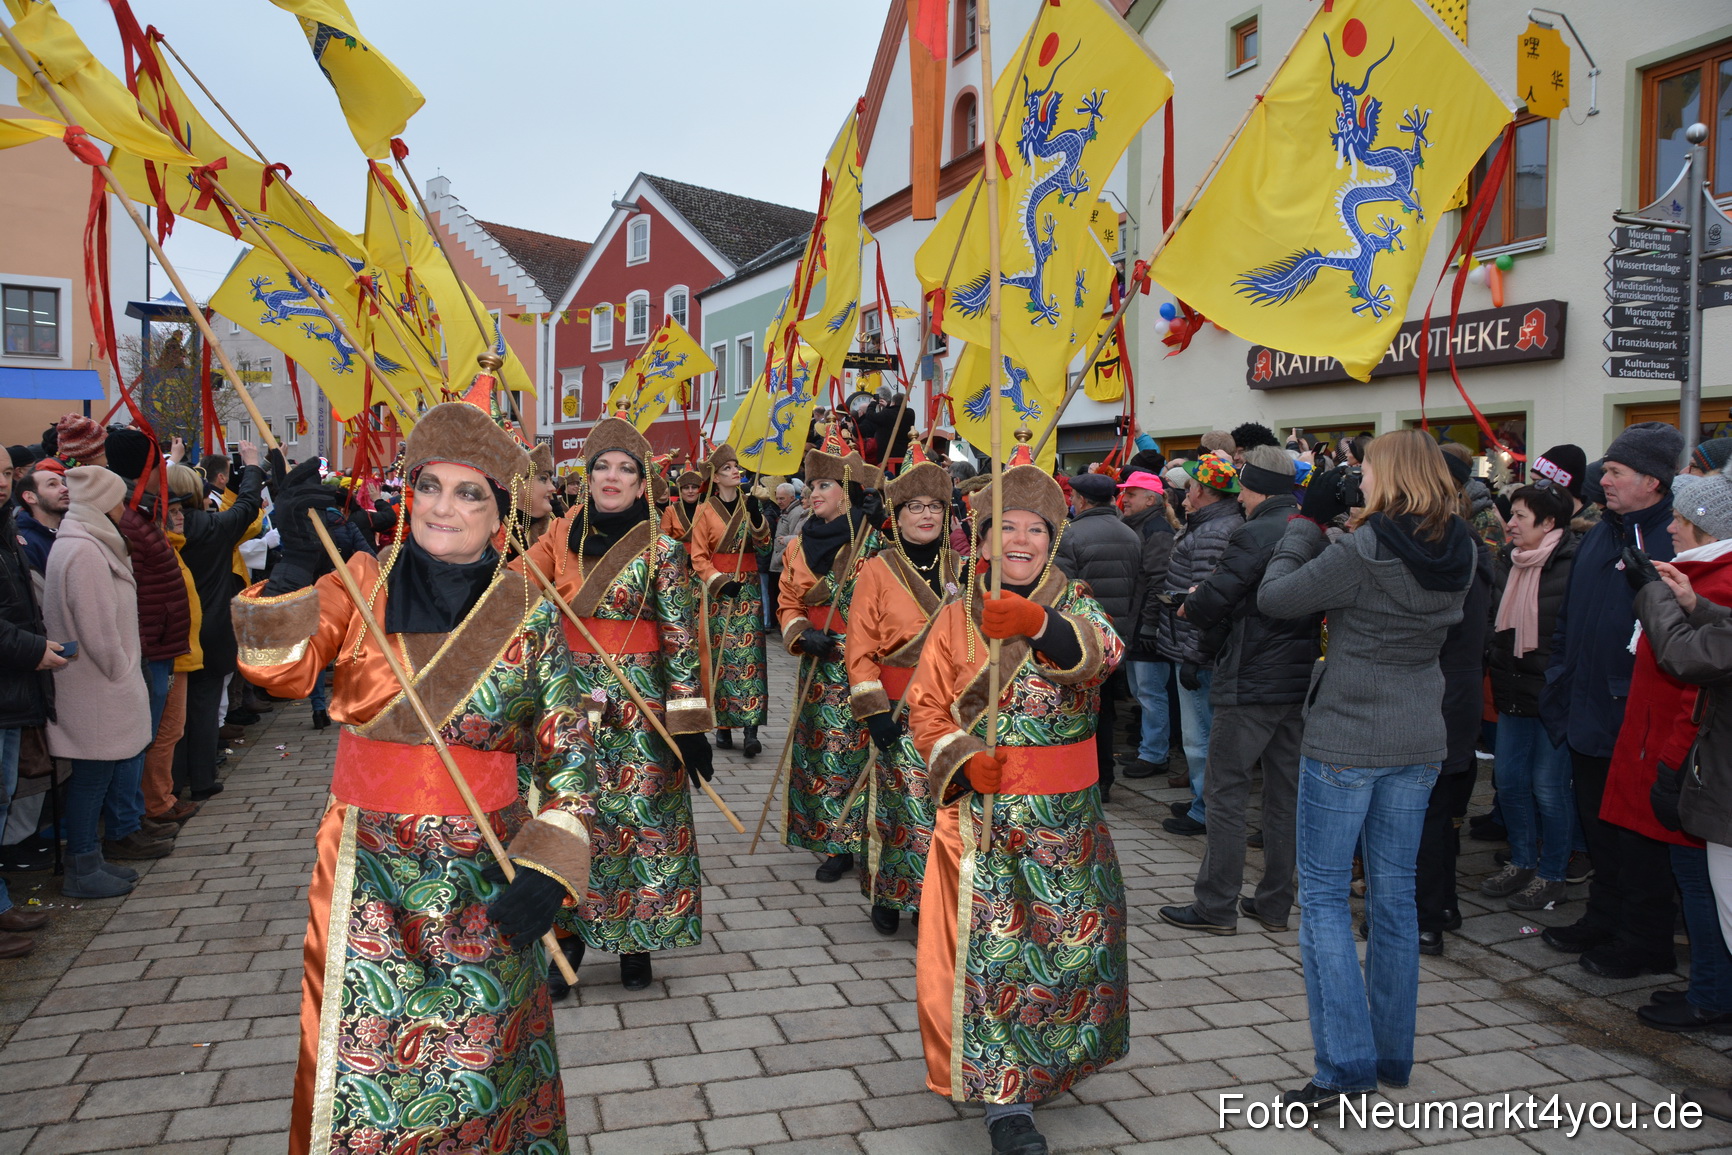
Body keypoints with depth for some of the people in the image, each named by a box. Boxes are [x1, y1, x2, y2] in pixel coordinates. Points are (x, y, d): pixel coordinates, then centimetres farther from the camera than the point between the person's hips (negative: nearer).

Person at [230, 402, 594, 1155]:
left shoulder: (529, 612, -3)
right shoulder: (361, 584, -1)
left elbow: (567, 752, -2)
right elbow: (280, 669, -14)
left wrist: (547, 869, -10)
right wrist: (296, 568, -28)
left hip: (486, 877, 0)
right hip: (367, 873, 0)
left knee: (478, 1055, 11)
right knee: (361, 1055, 8)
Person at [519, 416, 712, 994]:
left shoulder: (661, 550, -7)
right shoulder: (563, 536, 4)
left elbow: (681, 641, -8)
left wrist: (689, 724, -12)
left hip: (638, 706, -3)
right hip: (571, 701, 3)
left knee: (640, 817, 4)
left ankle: (636, 942, 22)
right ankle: (568, 937, 23)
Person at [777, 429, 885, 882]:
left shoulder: (872, 543, -8)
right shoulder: (800, 545, 8)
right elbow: (788, 603, 12)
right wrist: (802, 634, -6)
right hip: (818, 668, 5)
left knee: (859, 749, -4)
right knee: (820, 752, 9)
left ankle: (862, 841, 8)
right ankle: (835, 845, 21)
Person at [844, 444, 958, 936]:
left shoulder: (960, 569, 9)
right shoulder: (878, 570, -1)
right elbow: (860, 646, -4)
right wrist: (874, 711, -10)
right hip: (900, 712, -3)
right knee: (902, 801, -1)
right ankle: (889, 896, 16)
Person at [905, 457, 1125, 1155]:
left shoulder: (1075, 604, -2)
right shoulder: (957, 618, 1)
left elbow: (1103, 653, -25)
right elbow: (927, 707, 4)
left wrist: (1038, 623, -45)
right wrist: (962, 758, -15)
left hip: (1066, 811, 1)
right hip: (982, 808, -1)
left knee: (1073, 936, 13)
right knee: (989, 941, -5)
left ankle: (1047, 1063, 40)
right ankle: (1006, 1097, 6)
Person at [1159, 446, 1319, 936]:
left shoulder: (1254, 535, -16)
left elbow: (1210, 603, -21)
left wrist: (1189, 604, 2)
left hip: (1250, 684, -8)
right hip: (1300, 680, 8)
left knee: (1226, 793, 1)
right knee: (1285, 792, 13)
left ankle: (1217, 906, 6)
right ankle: (1275, 903, 22)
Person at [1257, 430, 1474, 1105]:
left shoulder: (1362, 552, -18)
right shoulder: (1458, 554, 3)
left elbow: (1274, 598, -12)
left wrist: (1308, 522, -2)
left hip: (1345, 739, -7)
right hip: (1419, 742, 7)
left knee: (1324, 895, 2)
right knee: (1394, 893, 15)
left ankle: (1345, 1063, 0)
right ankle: (1393, 1054, 25)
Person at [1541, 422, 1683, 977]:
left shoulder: (1673, 539, -16)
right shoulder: (1601, 535, 11)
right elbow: (1569, 619, 18)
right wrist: (1559, 684, 13)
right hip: (1589, 717, 8)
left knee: (1638, 834, 6)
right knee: (1598, 826, 19)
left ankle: (1643, 941, 20)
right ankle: (1604, 919, 34)